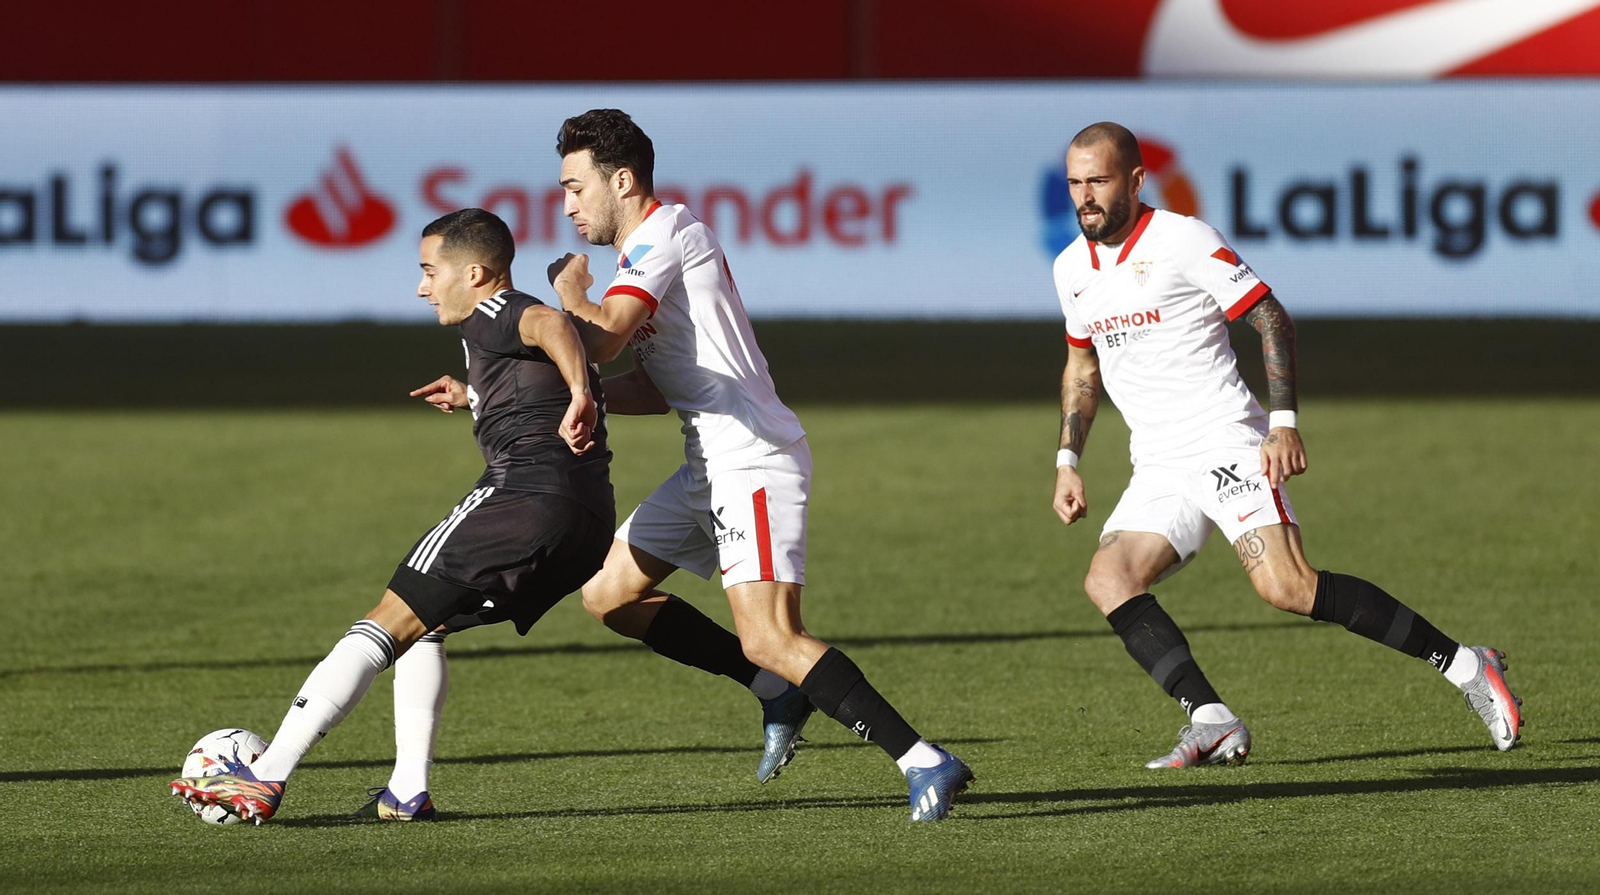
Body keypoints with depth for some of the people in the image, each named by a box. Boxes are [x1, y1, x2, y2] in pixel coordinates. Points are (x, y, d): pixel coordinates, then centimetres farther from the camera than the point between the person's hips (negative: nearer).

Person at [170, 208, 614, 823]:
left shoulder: (489, 318, 0)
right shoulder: (525, 320, 29)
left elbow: (551, 323, -24)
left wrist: (579, 394, -36)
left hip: (525, 495, -9)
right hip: (590, 526, 9)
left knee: (389, 625, -6)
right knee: (420, 628, 20)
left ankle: (265, 778, -11)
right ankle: (409, 791, 6)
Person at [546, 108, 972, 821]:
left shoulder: (663, 233, -10)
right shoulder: (647, 250, 21)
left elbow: (600, 339, -23)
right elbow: (656, 390, 22)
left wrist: (570, 291, -1)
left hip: (752, 461, -10)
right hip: (709, 468, 10)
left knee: (769, 640, -20)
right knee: (608, 595, 11)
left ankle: (925, 762, -23)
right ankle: (783, 689, 12)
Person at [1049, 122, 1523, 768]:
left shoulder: (1182, 241, -8)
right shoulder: (1071, 268, 12)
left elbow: (1272, 319, -6)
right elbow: (1081, 363, 27)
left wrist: (1284, 421, -15)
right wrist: (1067, 461, 17)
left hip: (1225, 446, -7)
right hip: (1156, 470, 7)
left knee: (1287, 587, -22)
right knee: (1107, 580, -16)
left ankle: (1464, 666, -13)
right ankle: (1213, 722, -20)